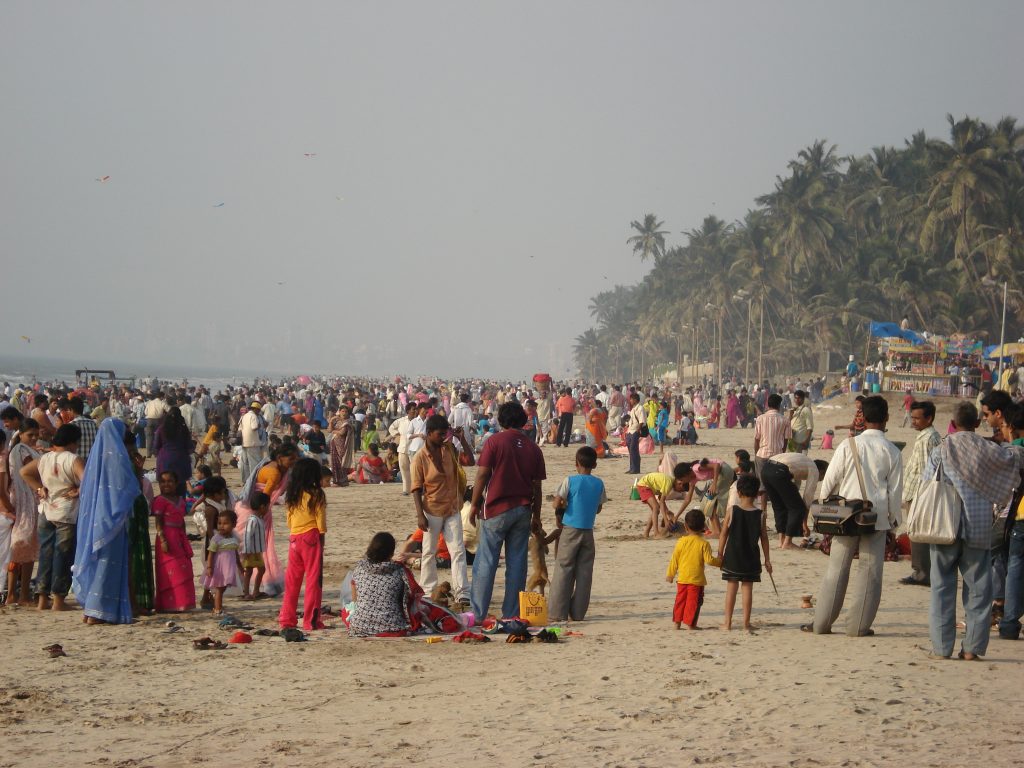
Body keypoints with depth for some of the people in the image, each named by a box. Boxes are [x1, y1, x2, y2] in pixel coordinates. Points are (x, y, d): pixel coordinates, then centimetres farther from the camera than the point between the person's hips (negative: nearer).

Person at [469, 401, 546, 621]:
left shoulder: (494, 442, -6)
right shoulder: (533, 449, 5)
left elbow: (482, 475, -8)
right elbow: (537, 487, 7)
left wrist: (475, 505, 1)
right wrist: (536, 516, 15)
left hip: (497, 509, -4)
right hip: (523, 510, 4)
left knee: (486, 562, 1)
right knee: (517, 563, 7)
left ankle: (478, 613, -1)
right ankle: (512, 613, 8)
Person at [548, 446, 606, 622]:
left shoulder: (570, 481, -8)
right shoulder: (599, 484, 3)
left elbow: (557, 504, -12)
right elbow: (598, 508, 12)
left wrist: (561, 512, 7)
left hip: (570, 530, -3)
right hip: (588, 531, 3)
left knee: (563, 571, 1)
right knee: (584, 573, 7)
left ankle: (557, 612, -2)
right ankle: (578, 612, 7)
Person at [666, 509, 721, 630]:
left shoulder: (681, 542, -1)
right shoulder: (704, 544, -9)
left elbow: (674, 560, 3)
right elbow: (709, 560, -14)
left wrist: (670, 574, 13)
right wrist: (719, 562, 5)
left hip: (682, 578, 3)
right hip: (696, 579, -3)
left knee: (680, 600, 13)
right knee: (693, 601, 3)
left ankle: (677, 623, 15)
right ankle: (690, 623, 2)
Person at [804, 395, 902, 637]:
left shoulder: (848, 445, -4)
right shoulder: (892, 452, -3)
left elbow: (830, 481, 0)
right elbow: (895, 490, 1)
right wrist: (894, 518, 14)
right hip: (877, 518, 0)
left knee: (836, 569, 6)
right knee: (870, 571, 6)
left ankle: (821, 623, 10)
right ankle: (859, 625, 6)